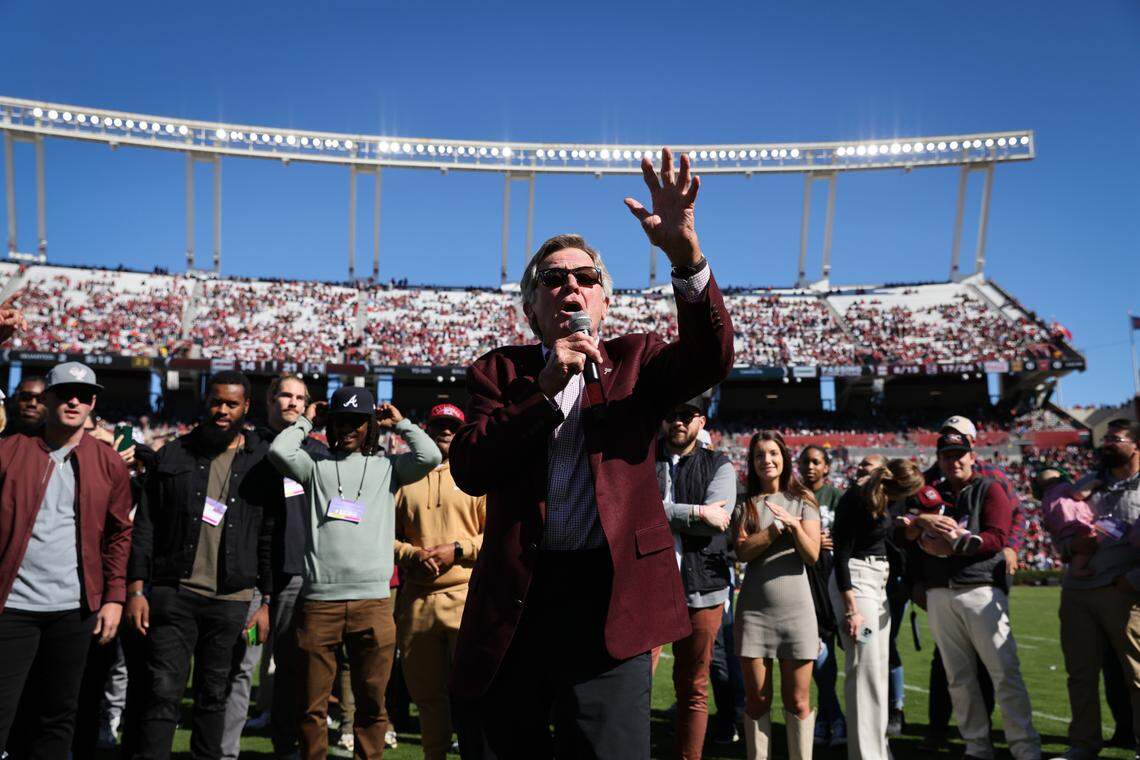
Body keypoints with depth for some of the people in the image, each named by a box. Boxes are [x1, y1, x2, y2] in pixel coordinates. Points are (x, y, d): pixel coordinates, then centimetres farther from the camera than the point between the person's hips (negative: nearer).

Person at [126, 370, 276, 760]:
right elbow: (145, 526, 5)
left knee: (213, 697, 10)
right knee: (163, 694, -3)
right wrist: (136, 589, -2)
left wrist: (266, 601, 1)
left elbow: (271, 537, 4)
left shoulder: (262, 462, 3)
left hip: (231, 601, 0)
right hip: (173, 594, 0)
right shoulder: (174, 455, 5)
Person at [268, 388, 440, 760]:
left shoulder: (386, 466, 12)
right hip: (318, 601, 0)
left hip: (373, 603, 0)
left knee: (371, 702, 8)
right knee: (312, 705, 7)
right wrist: (306, 421, 10)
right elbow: (279, 451, -6)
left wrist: (400, 423, 10)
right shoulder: (317, 466, 11)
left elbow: (430, 456, -4)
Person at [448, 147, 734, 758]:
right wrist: (544, 387, -14)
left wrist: (685, 253, -27)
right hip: (514, 598, 2)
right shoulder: (498, 371, 10)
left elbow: (710, 360, -12)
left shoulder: (633, 361, 10)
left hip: (608, 596, -1)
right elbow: (468, 471, -4)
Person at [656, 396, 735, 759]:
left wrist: (661, 514, -9)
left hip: (701, 589, 1)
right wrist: (696, 513, -13)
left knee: (694, 689, 11)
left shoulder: (718, 465, 7)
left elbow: (716, 521, -10)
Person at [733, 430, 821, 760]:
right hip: (754, 609, 1)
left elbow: (812, 556, -4)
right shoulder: (745, 504, 8)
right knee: (757, 698, 4)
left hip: (795, 608, -1)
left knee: (797, 701, 1)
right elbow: (743, 551, -7)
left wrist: (794, 525, -20)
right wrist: (779, 527, -12)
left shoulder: (802, 501, 6)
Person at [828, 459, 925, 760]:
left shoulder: (884, 499, 7)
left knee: (879, 669, 13)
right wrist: (851, 609, -21)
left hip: (878, 582, 9)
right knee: (865, 670, -10)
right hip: (856, 581, -9)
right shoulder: (855, 499, -17)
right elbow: (841, 556, -18)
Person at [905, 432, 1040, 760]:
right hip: (939, 595, 4)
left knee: (1005, 672, -7)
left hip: (982, 590, -4)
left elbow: (996, 538, -6)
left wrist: (953, 540, -15)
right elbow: (906, 534, 7)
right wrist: (922, 520, -13)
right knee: (959, 677, 5)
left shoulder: (989, 489, 7)